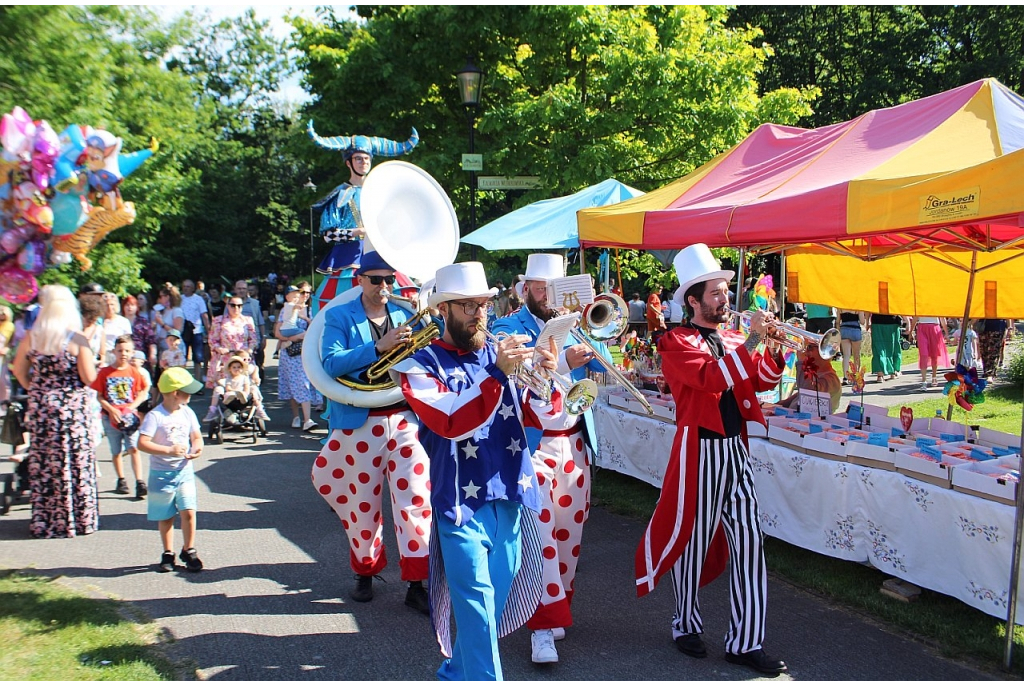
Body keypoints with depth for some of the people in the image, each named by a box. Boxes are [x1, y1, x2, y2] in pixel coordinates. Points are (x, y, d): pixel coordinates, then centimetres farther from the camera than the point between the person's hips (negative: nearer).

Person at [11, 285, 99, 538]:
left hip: (40, 408, 3)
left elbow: (18, 370, 9)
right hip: (73, 408, -3)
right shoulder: (77, 339, -13)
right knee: (75, 464, 7)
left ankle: (44, 522, 20)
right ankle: (79, 519, 14)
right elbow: (89, 378, -14)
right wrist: (90, 360, 5)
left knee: (42, 465, 11)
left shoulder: (31, 337, -2)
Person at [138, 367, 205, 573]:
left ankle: (188, 550, 11)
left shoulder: (187, 413, 3)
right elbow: (142, 443, -22)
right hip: (161, 473, -3)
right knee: (165, 517, 9)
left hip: (185, 471, 3)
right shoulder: (155, 416, -15)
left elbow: (196, 436, 11)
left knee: (188, 511, -6)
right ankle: (168, 553, 26)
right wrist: (169, 450, -29)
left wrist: (197, 448, -12)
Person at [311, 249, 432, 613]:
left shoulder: (404, 316, 11)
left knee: (415, 500, -3)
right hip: (360, 423, -2)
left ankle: (417, 584, 4)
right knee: (362, 504, 9)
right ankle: (365, 572, 30)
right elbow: (331, 363, -15)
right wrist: (378, 347, -25)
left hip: (406, 419, 2)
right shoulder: (340, 317, 2)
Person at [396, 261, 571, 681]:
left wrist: (543, 379, -17)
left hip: (510, 497, 5)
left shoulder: (501, 355, 9)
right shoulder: (422, 365, -2)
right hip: (461, 502, -5)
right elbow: (450, 423, -20)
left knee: (496, 597, 15)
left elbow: (546, 419, 3)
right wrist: (495, 374, -28)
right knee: (477, 604, -9)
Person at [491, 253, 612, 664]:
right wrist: (563, 363, -32)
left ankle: (557, 606, 28)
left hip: (574, 441, 5)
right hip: (532, 442, -5)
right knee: (538, 528, -12)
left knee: (569, 528, 11)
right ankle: (544, 625, -9)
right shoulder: (508, 328, -3)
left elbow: (601, 365, 2)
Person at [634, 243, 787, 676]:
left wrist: (776, 349, -3)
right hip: (700, 450, -6)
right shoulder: (676, 343, -8)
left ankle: (745, 642, 10)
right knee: (693, 539, 6)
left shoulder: (732, 339, 13)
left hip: (735, 449, 6)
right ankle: (685, 625, 27)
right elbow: (712, 377, -24)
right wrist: (751, 340, -23)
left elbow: (764, 381, 13)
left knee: (747, 542, 3)